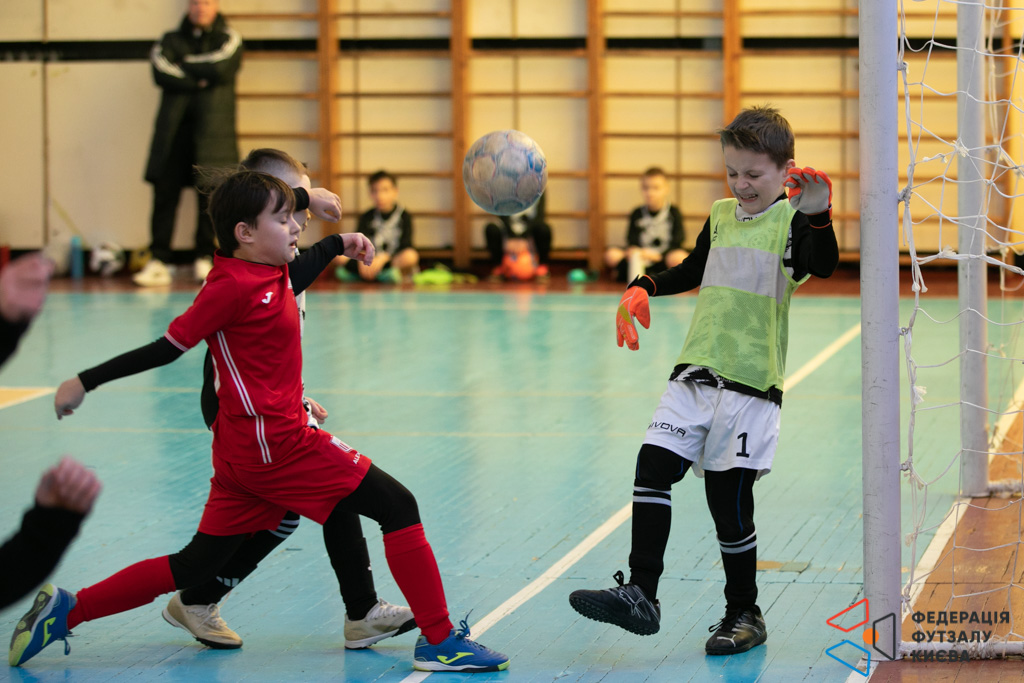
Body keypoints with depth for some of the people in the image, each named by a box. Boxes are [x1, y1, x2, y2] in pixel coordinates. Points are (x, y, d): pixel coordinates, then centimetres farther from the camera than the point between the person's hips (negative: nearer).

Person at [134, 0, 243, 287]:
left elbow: (220, 68, -9)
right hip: (174, 131, 2)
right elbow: (160, 72, -2)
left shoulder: (229, 39, 12)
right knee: (165, 193, -5)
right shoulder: (171, 40, 17)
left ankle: (204, 260, 4)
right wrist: (198, 81, -9)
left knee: (210, 195, -5)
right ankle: (159, 261, -6)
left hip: (212, 131, -1)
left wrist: (184, 65, 1)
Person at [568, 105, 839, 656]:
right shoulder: (721, 215, 13)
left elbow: (824, 265, -27)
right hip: (696, 370, 6)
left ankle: (744, 615, 14)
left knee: (728, 495, -2)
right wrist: (643, 289, 16)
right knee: (654, 465, -5)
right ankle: (641, 595, 0)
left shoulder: (792, 221, -6)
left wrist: (818, 217, -44)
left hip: (751, 380, -6)